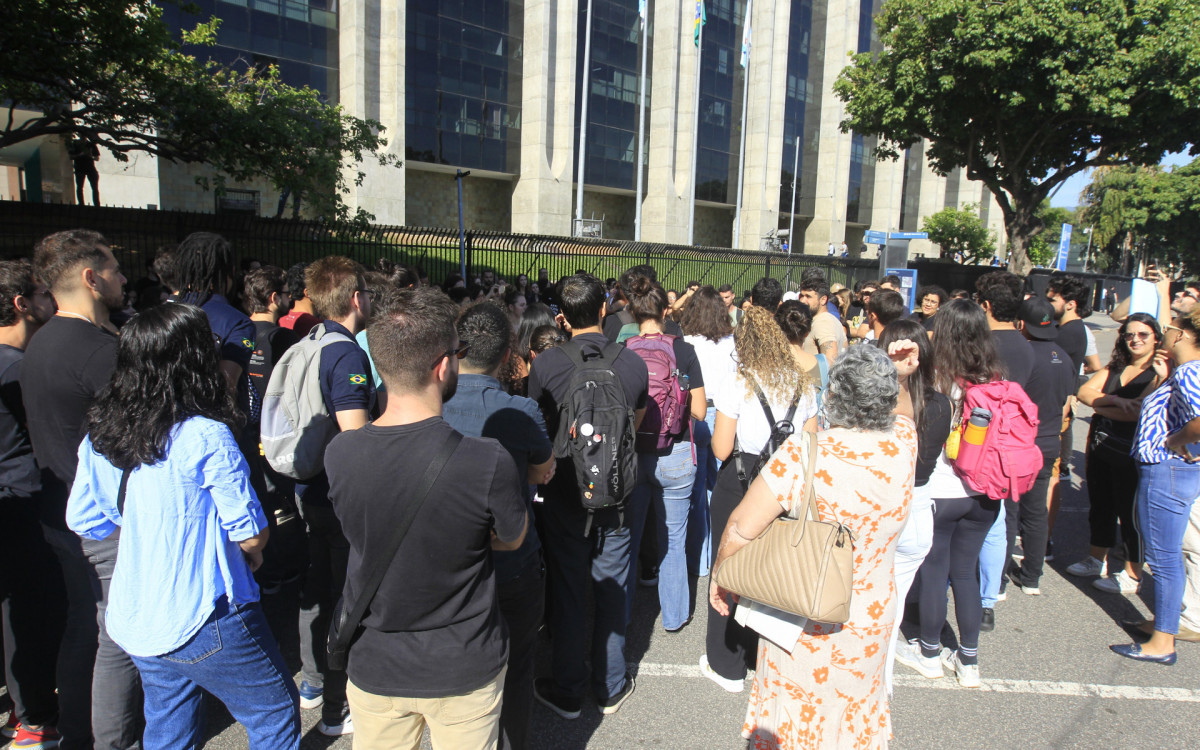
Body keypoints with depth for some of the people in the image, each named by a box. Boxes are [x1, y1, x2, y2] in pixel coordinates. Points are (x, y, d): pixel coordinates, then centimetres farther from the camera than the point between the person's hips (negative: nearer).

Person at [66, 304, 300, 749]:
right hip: (201, 621, -7)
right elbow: (251, 532, -16)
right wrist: (252, 552, 5)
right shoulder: (206, 437, -21)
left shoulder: (99, 436, 0)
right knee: (276, 713, 11)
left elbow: (82, 520, 11)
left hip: (131, 621, 8)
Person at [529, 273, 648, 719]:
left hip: (564, 497, -1)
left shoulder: (546, 364, -14)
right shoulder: (632, 363, -10)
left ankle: (567, 693, 26)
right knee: (612, 592, 15)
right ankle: (610, 688, 30)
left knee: (567, 594, 12)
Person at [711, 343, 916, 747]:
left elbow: (741, 528, -22)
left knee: (793, 712, 22)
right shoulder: (903, 447, -14)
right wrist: (900, 379, -1)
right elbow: (901, 413, 14)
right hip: (870, 618, 4)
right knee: (856, 706, 30)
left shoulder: (804, 452, -28)